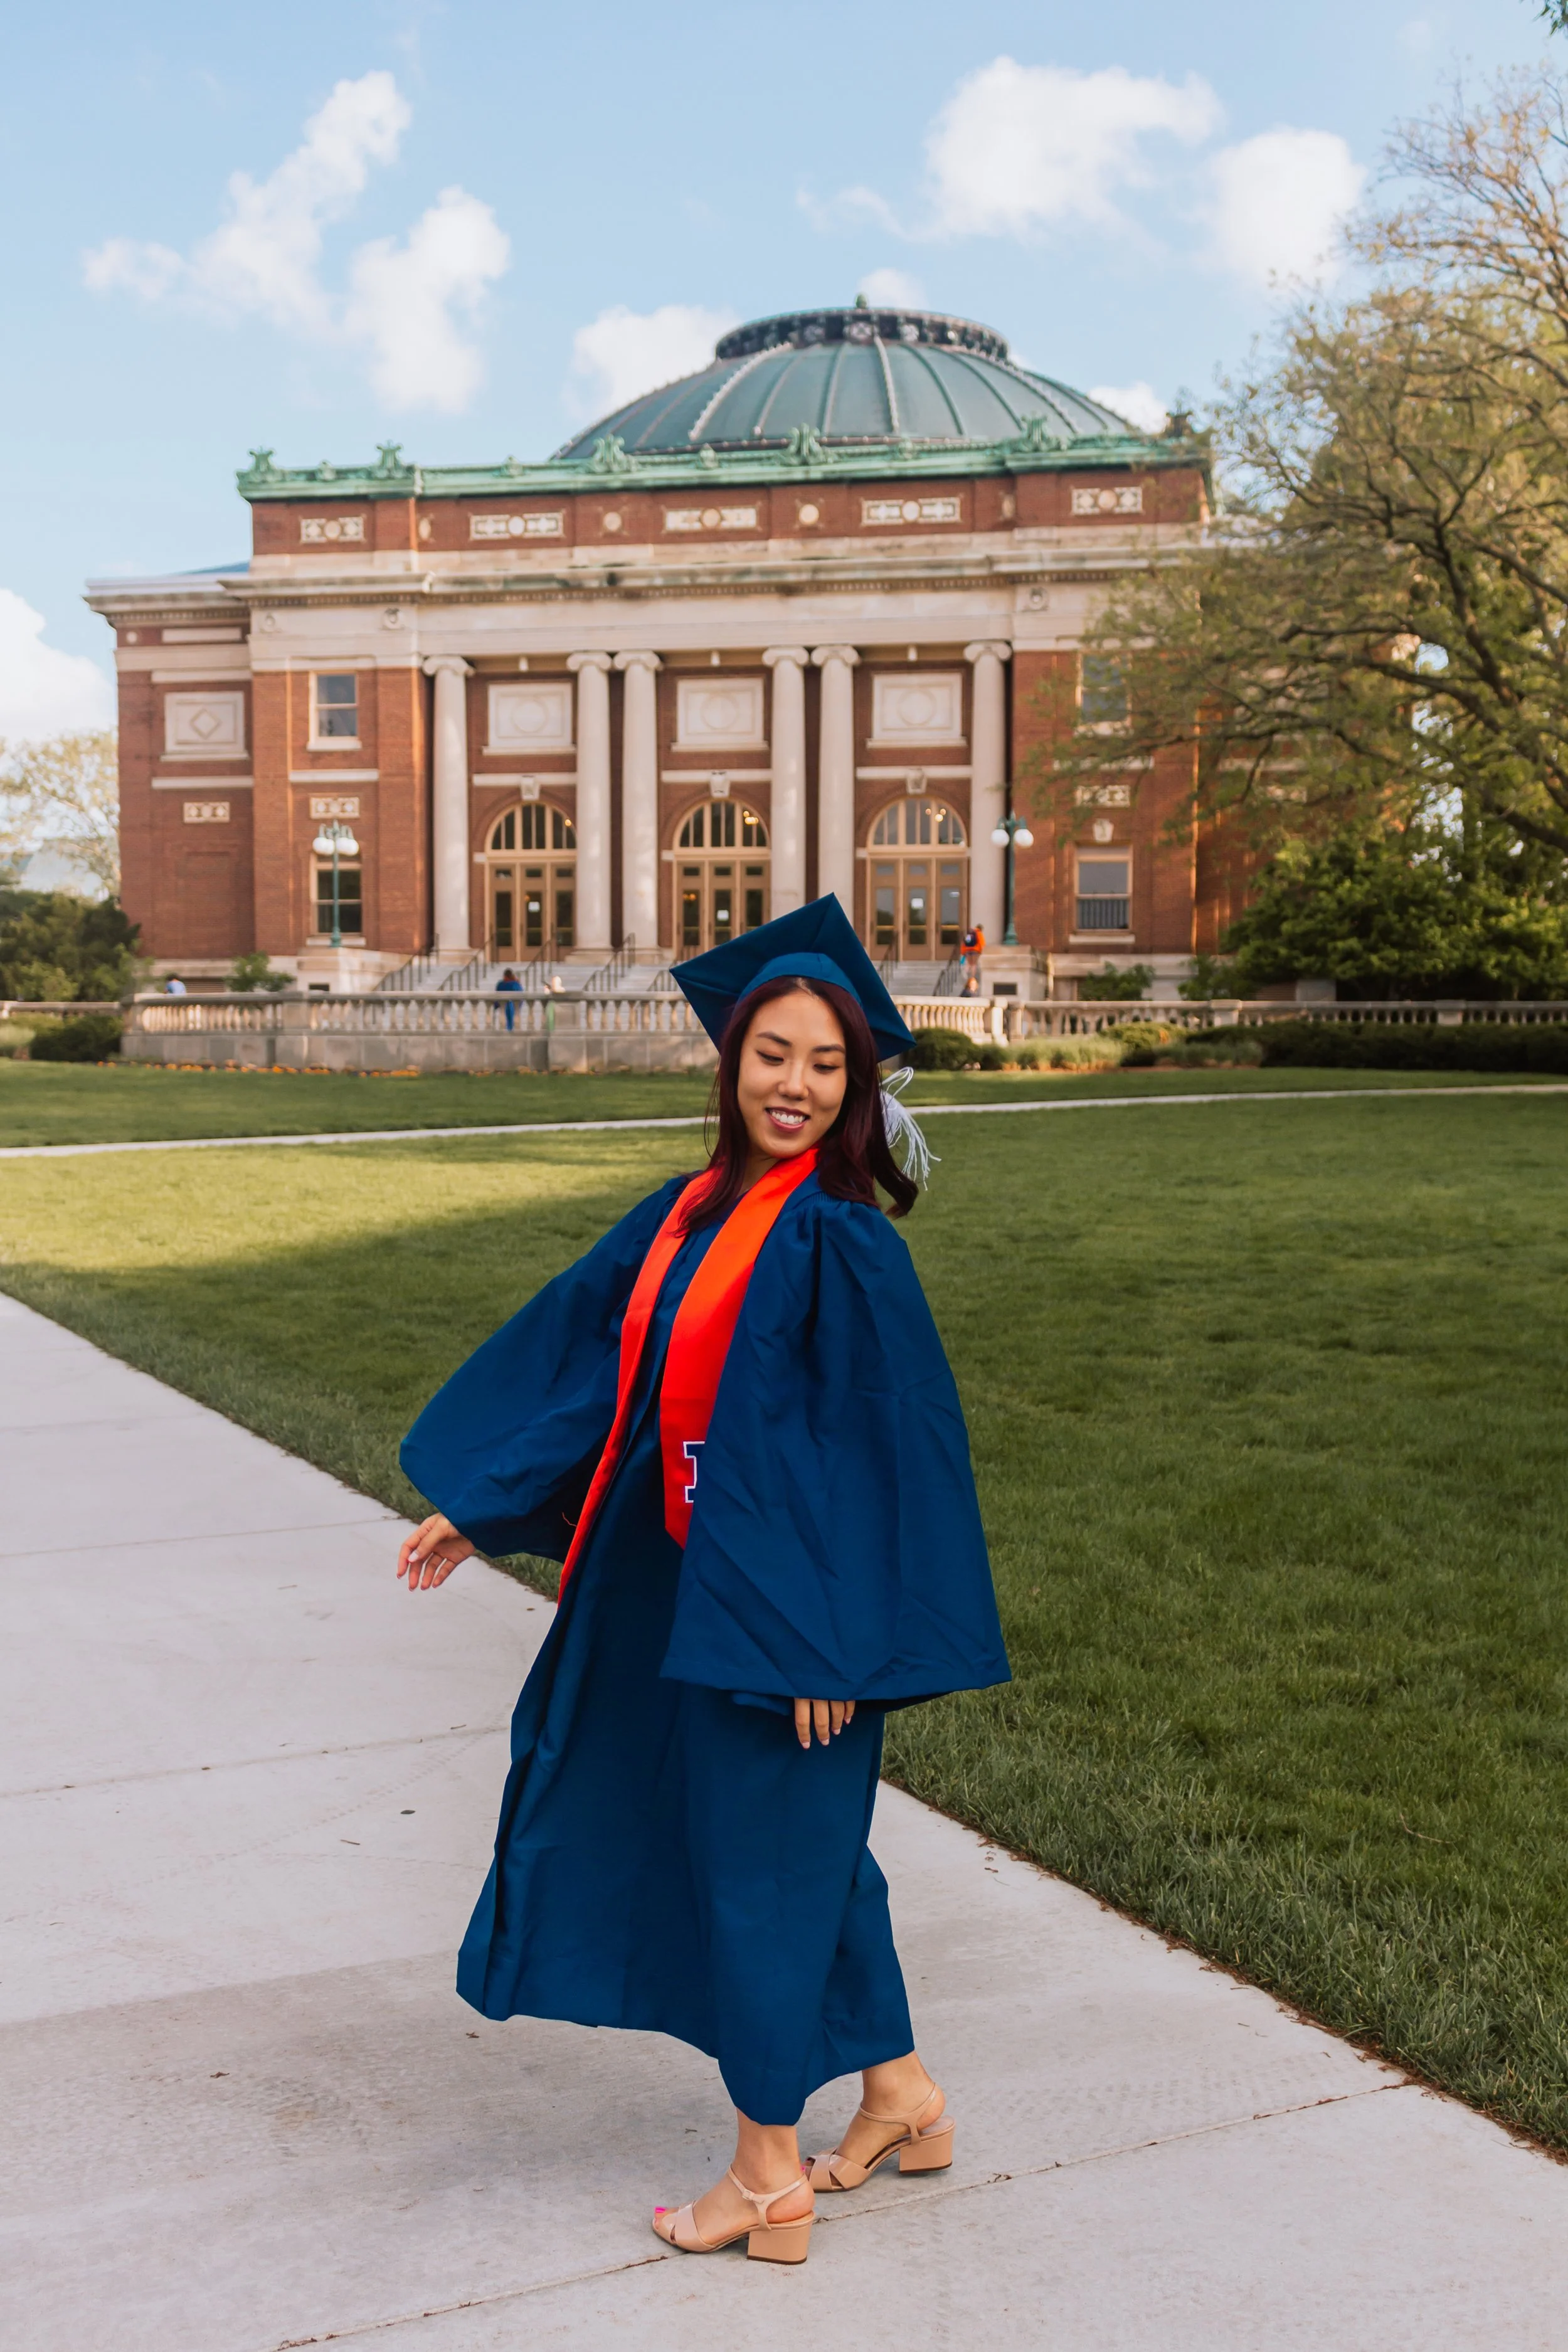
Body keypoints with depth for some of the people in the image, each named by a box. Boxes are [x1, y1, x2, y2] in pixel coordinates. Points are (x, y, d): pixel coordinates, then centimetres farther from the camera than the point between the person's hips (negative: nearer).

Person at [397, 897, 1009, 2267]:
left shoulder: (840, 1241, -18)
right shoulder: (694, 1214, 4)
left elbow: (881, 1439, -19)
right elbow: (584, 1346, 11)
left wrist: (831, 1640, -20)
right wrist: (477, 1507, 13)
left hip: (788, 1603, -8)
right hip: (694, 1585, 8)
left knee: (761, 1857, 5)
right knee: (811, 1847, 19)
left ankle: (770, 2179, 23)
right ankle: (901, 2100, 38)